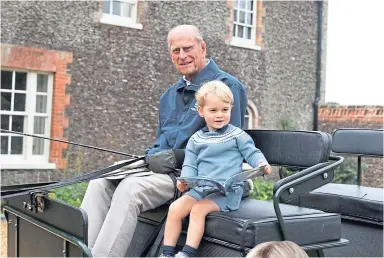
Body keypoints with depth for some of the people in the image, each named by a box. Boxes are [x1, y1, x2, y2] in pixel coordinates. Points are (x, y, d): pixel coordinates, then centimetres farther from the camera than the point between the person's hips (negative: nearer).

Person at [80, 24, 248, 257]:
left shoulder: (227, 86, -5)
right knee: (100, 183, -11)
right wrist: (149, 156, 1)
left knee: (129, 189, -30)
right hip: (160, 166, 8)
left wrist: (176, 157, -18)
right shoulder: (170, 95, 21)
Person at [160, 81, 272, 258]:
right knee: (175, 208, -13)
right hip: (201, 188, 5)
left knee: (198, 209, -26)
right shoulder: (196, 140, 12)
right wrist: (185, 180, -10)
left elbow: (252, 153, 3)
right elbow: (190, 165, 10)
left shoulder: (237, 135, 3)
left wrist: (261, 164, -19)